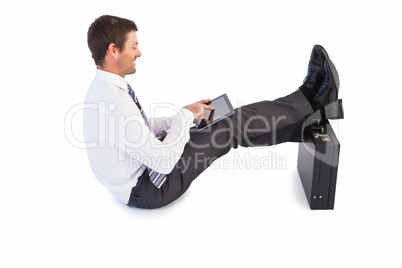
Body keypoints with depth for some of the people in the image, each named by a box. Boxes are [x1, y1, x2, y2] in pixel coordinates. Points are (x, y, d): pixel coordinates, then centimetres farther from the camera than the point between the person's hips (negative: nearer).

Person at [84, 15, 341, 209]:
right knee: (234, 126, -11)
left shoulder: (104, 87, 0)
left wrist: (187, 116, 3)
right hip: (146, 189, -9)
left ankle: (308, 104, 13)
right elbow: (163, 162, -29)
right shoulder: (115, 103, -33)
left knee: (237, 121, 4)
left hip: (146, 164, 9)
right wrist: (186, 117, -16)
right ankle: (309, 101, 7)